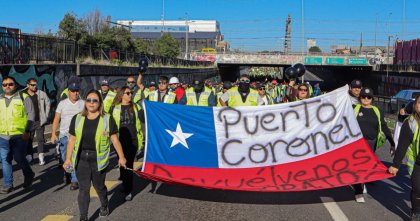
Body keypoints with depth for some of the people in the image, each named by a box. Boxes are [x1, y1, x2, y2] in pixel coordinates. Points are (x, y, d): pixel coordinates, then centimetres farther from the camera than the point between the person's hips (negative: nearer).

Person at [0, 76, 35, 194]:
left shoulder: (23, 97, 1)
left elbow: (31, 114, -3)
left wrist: (27, 131, -11)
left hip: (19, 135, -4)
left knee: (19, 158, -4)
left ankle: (28, 175, 23)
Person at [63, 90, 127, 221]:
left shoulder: (107, 119, -5)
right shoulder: (77, 119, 2)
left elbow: (115, 139, -2)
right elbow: (72, 140, 5)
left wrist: (121, 157, -1)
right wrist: (68, 159, 2)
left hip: (98, 159, -1)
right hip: (81, 158, 1)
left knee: (99, 186, 14)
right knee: (84, 188, 2)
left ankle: (104, 206, 43)